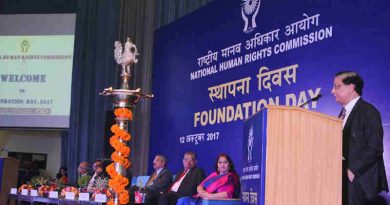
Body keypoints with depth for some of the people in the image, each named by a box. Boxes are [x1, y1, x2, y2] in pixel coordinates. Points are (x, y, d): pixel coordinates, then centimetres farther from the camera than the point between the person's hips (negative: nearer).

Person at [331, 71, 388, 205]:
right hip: (346, 180, 7)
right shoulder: (345, 112, 15)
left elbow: (374, 149, -17)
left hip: (361, 182, -7)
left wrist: (353, 170, -17)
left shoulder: (368, 112, -11)